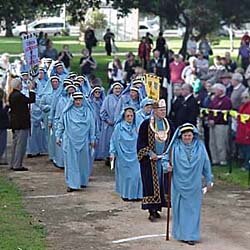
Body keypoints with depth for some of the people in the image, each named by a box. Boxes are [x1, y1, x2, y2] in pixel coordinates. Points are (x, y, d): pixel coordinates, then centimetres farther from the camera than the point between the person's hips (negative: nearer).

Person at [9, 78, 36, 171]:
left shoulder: (11, 95, 9)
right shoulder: (19, 95, -20)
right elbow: (32, 100, -17)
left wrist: (30, 90, 12)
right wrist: (31, 90, -5)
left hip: (14, 124, 10)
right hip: (22, 124, -10)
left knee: (15, 144, 16)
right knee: (21, 144, -4)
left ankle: (13, 164, 22)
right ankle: (17, 165, -3)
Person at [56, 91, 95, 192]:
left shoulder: (87, 111, 3)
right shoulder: (67, 111, 1)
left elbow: (92, 126, 7)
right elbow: (61, 124, 7)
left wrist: (92, 139, 6)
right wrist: (58, 136, 4)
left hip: (83, 140, 1)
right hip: (70, 140, -1)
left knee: (83, 161, 9)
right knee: (71, 162, -3)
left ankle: (83, 181, 25)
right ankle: (71, 184, -2)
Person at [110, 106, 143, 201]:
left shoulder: (135, 127, 5)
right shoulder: (119, 127, -4)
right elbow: (113, 140, -1)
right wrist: (112, 152, -5)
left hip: (134, 155, 3)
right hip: (123, 155, -3)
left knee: (136, 175, -3)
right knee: (125, 175, 2)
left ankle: (135, 194, 7)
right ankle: (125, 194, 15)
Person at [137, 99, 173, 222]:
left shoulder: (167, 124, 8)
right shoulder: (146, 124, -7)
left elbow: (171, 141, 17)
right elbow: (141, 142, -6)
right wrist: (150, 153, -15)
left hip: (164, 159, 5)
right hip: (150, 160, -5)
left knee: (162, 183, 5)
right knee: (151, 184, -5)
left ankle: (156, 208, 14)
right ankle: (152, 211, -2)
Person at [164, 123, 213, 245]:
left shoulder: (200, 146, -1)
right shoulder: (175, 146, -5)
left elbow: (206, 163, 7)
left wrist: (208, 180, 10)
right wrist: (167, 166, -19)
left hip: (194, 184, 1)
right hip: (179, 184, -1)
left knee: (193, 209, 2)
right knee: (180, 208, 6)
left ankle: (191, 235, 7)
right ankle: (180, 233, 19)